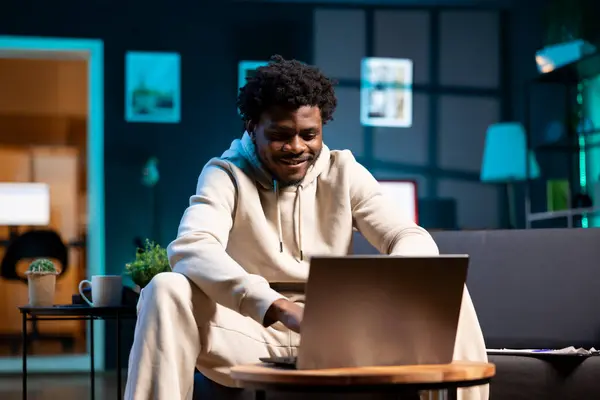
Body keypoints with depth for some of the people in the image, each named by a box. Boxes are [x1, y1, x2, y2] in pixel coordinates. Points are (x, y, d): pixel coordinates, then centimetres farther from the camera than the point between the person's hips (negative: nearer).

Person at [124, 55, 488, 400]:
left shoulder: (345, 173, 5)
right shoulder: (226, 175, -5)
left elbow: (415, 239, -5)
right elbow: (190, 248, -25)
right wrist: (280, 308, -40)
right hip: (253, 333, -2)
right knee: (167, 291, -29)